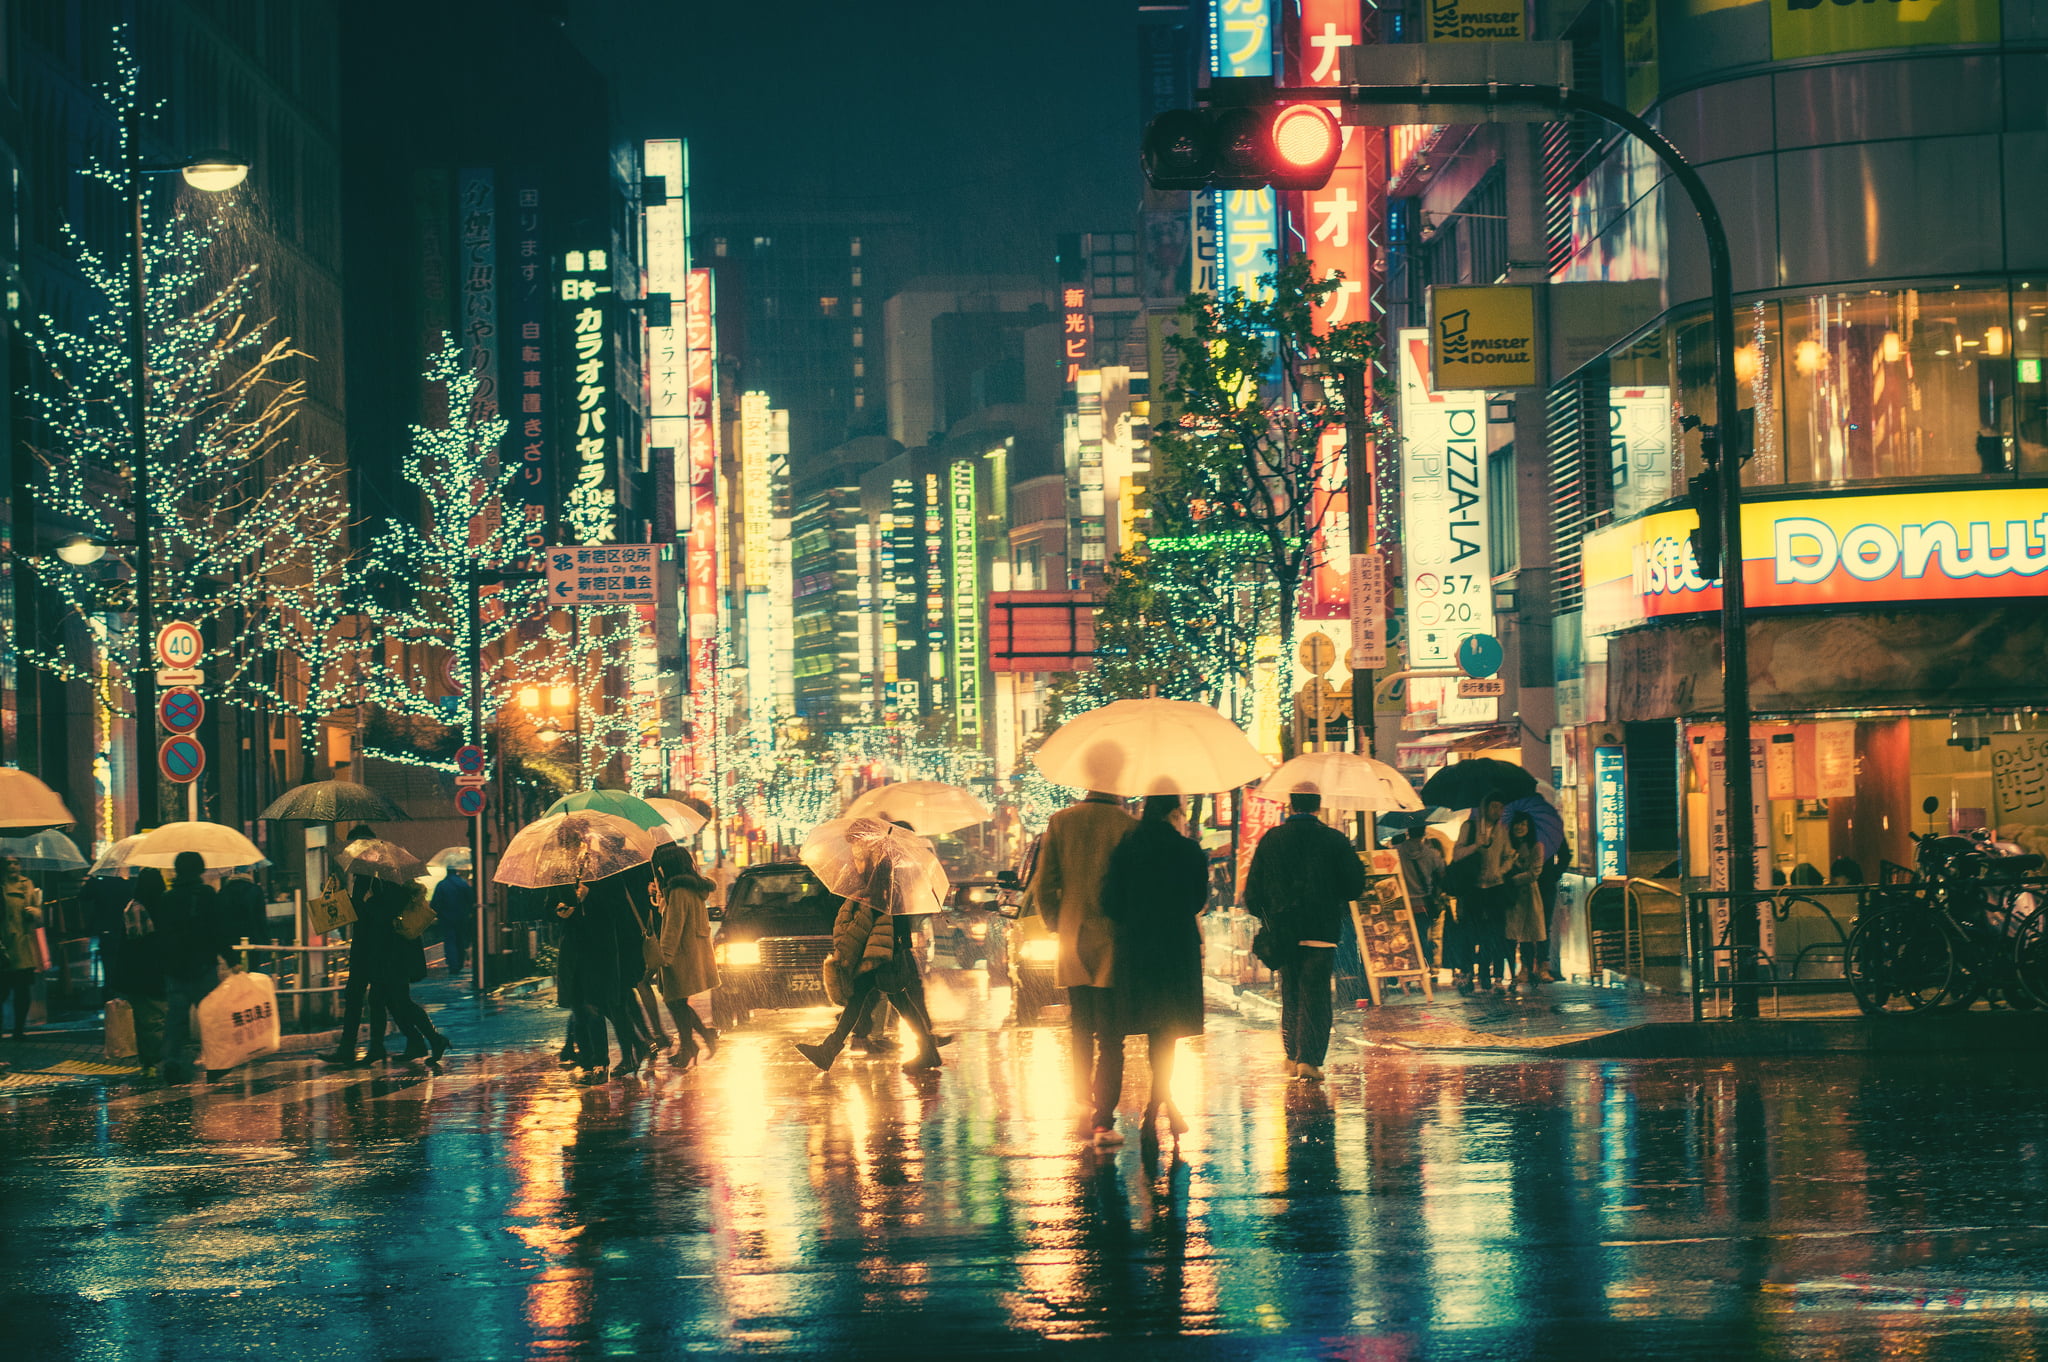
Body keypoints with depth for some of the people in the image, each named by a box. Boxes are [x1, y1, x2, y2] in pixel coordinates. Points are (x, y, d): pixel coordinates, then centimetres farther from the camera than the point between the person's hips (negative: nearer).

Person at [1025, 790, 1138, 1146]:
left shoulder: (1060, 822, 0)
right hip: (1112, 944, -4)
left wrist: (1057, 925, 14)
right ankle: (1103, 1122, -6)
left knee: (1080, 1031, 18)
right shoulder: (1128, 826, -12)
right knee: (1110, 1038, 0)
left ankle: (1084, 1109, 23)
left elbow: (1043, 885, 2)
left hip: (1072, 944, 4)